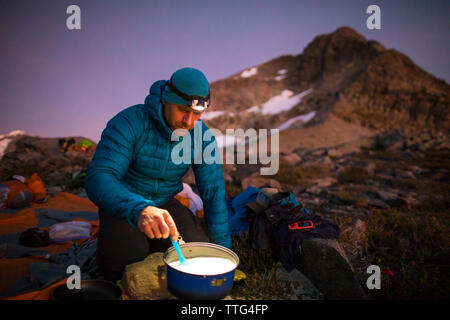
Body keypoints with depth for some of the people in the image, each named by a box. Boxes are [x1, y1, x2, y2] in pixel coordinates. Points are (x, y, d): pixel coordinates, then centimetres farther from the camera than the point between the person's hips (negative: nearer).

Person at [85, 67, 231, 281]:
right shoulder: (129, 123, -26)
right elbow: (97, 178, -36)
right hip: (123, 205, -3)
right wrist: (139, 209, -56)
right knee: (126, 259, -26)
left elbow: (214, 194, -11)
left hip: (163, 203, 3)